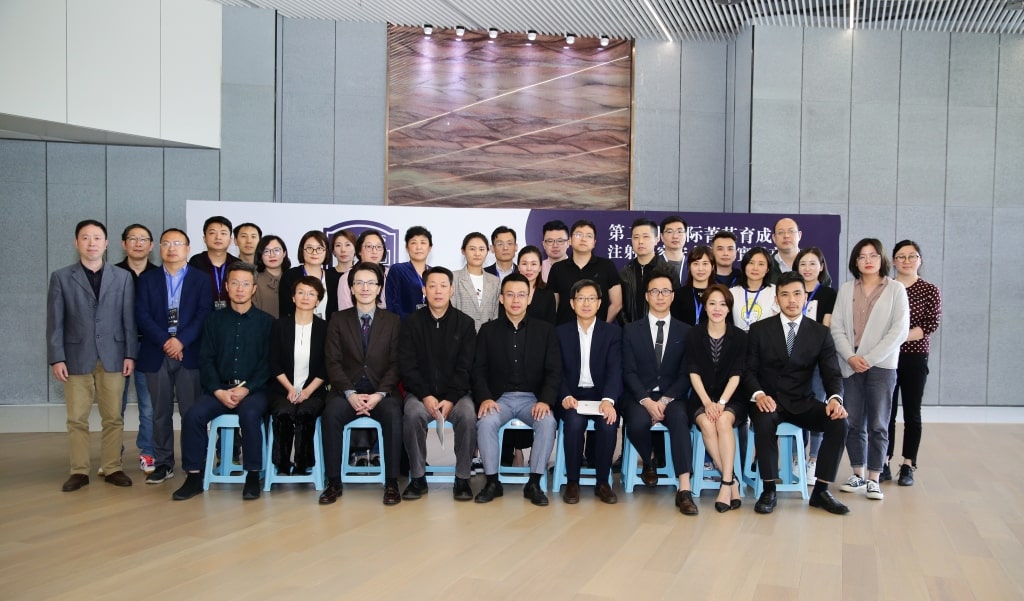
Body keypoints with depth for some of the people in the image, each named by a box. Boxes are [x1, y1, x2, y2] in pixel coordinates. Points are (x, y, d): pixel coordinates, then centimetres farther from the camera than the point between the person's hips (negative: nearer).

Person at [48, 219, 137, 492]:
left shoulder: (123, 277, 7)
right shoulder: (61, 277, 5)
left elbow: (129, 319, 5)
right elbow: (55, 322, 1)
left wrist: (130, 354, -2)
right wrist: (56, 358, -6)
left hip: (112, 357, 1)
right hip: (77, 358, -1)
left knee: (113, 418, 5)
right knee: (77, 420, 4)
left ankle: (112, 468, 14)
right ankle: (79, 471, 13)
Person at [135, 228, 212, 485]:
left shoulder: (201, 279, 8)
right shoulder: (147, 279, 12)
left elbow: (204, 314, -2)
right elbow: (142, 315, 1)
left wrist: (182, 340, -14)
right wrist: (164, 341, -11)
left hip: (190, 353, -2)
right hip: (156, 353, 2)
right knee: (161, 412, 7)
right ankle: (163, 463, 15)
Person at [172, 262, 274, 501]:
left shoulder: (266, 322, 6)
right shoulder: (213, 320, 12)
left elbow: (268, 362, -2)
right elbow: (206, 360, 5)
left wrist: (245, 389, -14)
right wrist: (219, 391, -10)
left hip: (254, 389, -3)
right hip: (219, 389, 3)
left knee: (249, 414, -33)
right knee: (193, 416, -23)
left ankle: (253, 476, -18)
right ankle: (194, 476, -9)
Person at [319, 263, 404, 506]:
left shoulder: (392, 321, 10)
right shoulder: (338, 320, 10)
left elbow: (395, 363, 2)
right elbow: (333, 362, 2)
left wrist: (379, 394, -14)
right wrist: (350, 393, -14)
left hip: (382, 391, 0)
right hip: (347, 390, 1)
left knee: (393, 414, -32)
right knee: (331, 413, -31)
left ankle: (391, 483, -23)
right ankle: (333, 482, -20)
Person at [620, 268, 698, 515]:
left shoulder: (686, 332, 10)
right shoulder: (631, 330, 9)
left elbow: (686, 374, 3)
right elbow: (629, 372, 0)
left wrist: (665, 400, -13)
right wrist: (646, 401, -15)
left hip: (672, 397, 0)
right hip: (639, 396, 0)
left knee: (679, 419, -34)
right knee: (638, 423, -32)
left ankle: (684, 489, -36)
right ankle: (648, 463, 3)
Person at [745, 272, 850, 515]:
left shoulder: (820, 333, 5)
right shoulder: (759, 329, 1)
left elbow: (832, 374, 0)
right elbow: (749, 370, -1)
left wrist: (835, 398, -22)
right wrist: (759, 394, -22)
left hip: (803, 402, 3)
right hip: (768, 401, -2)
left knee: (839, 422, -24)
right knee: (764, 421, -36)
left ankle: (821, 490, -10)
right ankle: (769, 491, -21)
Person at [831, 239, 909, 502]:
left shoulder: (896, 289, 2)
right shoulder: (846, 290, 10)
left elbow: (900, 330, -6)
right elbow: (836, 327, 4)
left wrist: (870, 358, -12)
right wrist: (850, 356, -11)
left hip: (882, 365, -2)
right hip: (851, 365, 2)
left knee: (877, 424, 1)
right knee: (853, 423, 6)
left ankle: (874, 479, 8)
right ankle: (858, 475, 18)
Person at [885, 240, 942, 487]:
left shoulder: (929, 290, 2)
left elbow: (931, 324, -9)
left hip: (914, 358, -1)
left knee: (912, 413, 5)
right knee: (886, 412, 3)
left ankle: (908, 466, 12)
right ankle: (884, 463, 11)